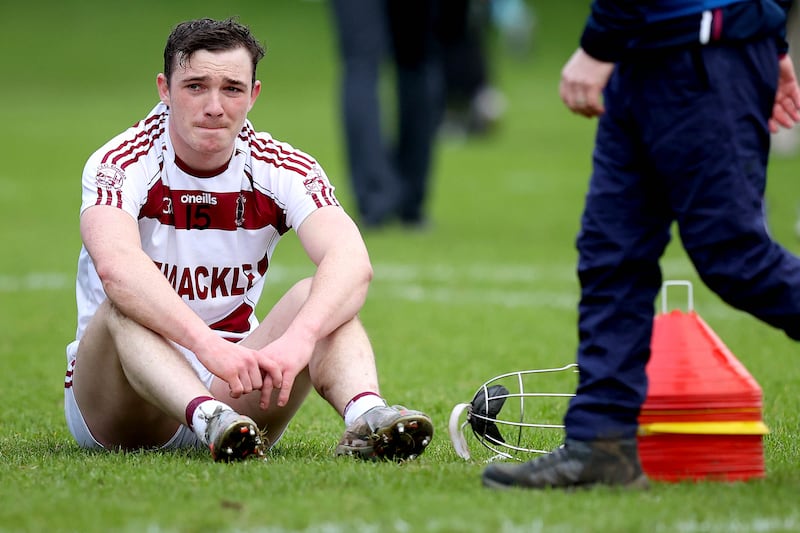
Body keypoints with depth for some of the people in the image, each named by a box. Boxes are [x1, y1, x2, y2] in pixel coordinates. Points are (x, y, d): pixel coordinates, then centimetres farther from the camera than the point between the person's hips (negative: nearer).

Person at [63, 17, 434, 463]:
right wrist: (207, 344, -51)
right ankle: (211, 421, -59)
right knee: (125, 309, -32)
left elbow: (353, 262, -23)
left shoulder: (284, 169, -4)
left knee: (318, 296, -20)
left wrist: (297, 338, -44)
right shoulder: (121, 163, -13)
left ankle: (366, 415, -48)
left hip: (234, 391, 3)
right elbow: (116, 266, -36)